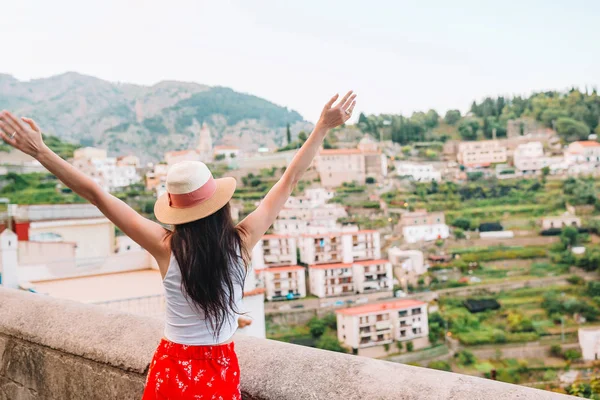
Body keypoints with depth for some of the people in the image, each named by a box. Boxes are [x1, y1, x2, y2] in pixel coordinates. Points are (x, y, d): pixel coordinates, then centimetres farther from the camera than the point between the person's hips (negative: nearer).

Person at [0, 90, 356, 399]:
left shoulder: (166, 247, -18)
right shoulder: (242, 241, -15)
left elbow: (96, 194, -15)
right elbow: (289, 182, -8)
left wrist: (40, 152, -10)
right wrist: (323, 128, -2)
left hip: (173, 370, 0)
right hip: (222, 371, 1)